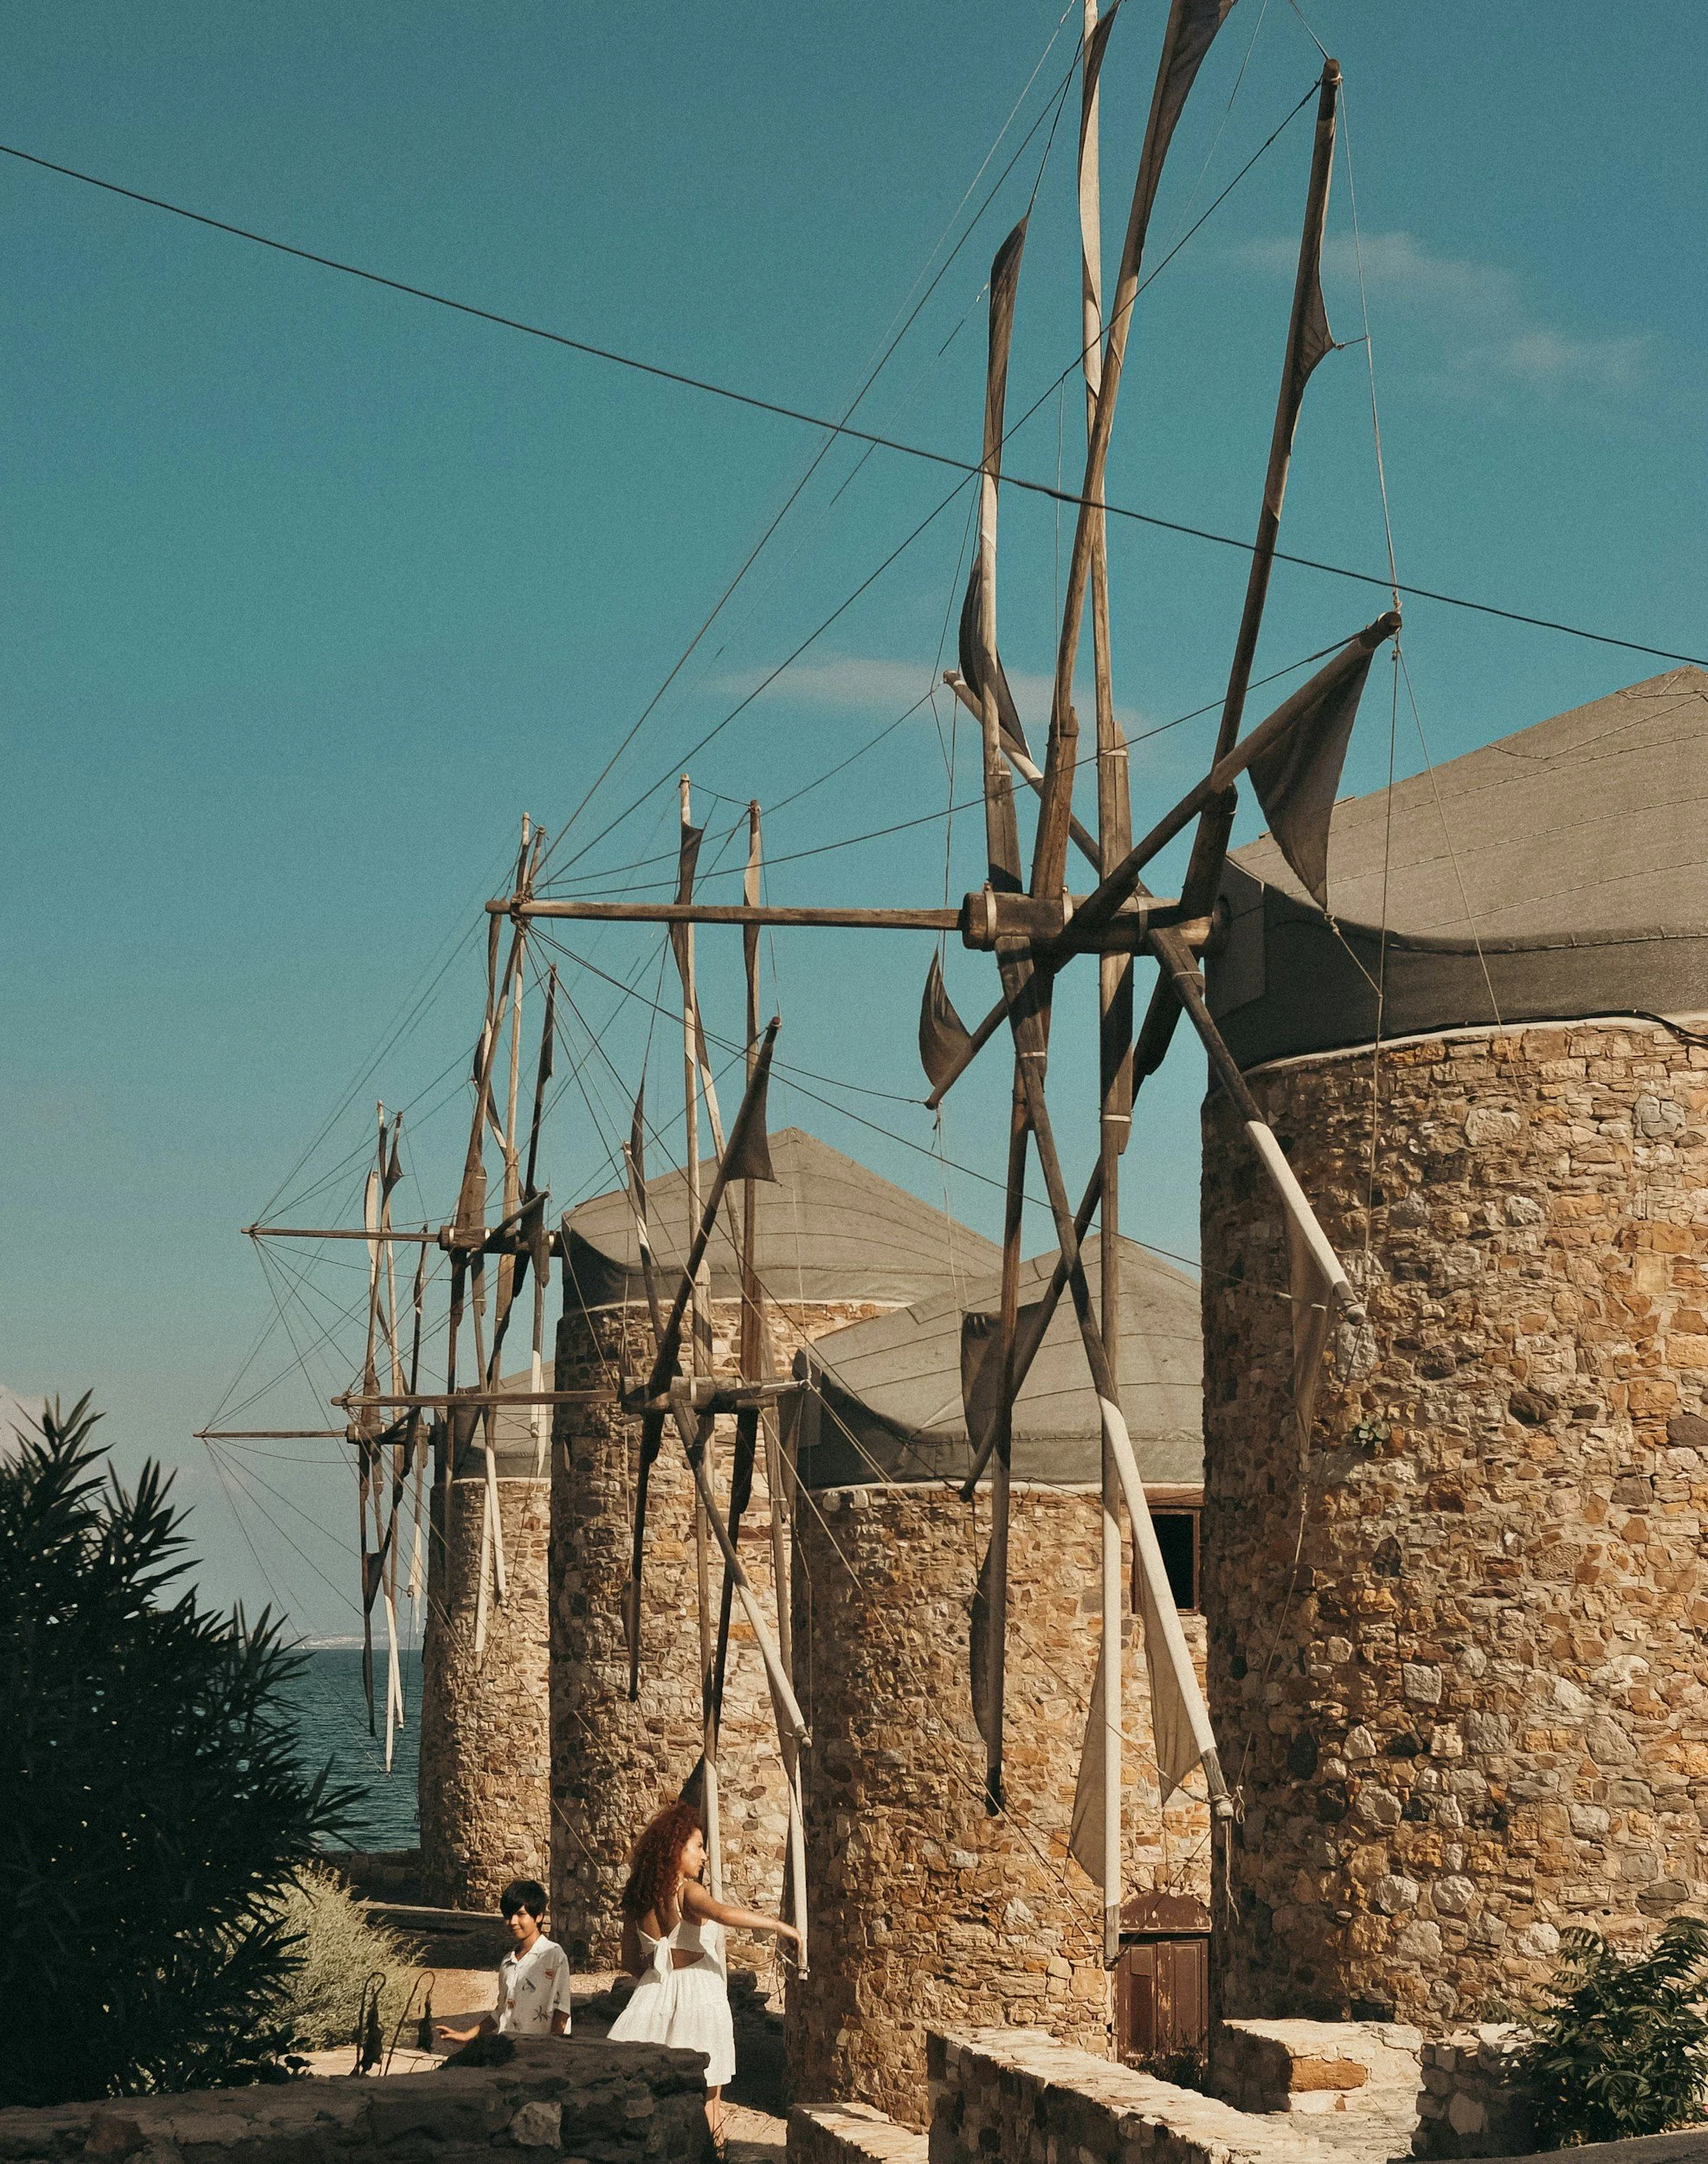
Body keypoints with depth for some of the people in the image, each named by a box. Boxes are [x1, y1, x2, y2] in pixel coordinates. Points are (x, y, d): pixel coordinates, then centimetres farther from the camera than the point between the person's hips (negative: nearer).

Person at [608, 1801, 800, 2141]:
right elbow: (723, 1913, -33)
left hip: (655, 1997, 6)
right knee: (707, 2100, 3)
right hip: (699, 1996, -6)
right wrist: (778, 1925, -24)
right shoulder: (687, 1891, -13)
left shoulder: (636, 1900, 8)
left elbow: (631, 1961, 13)